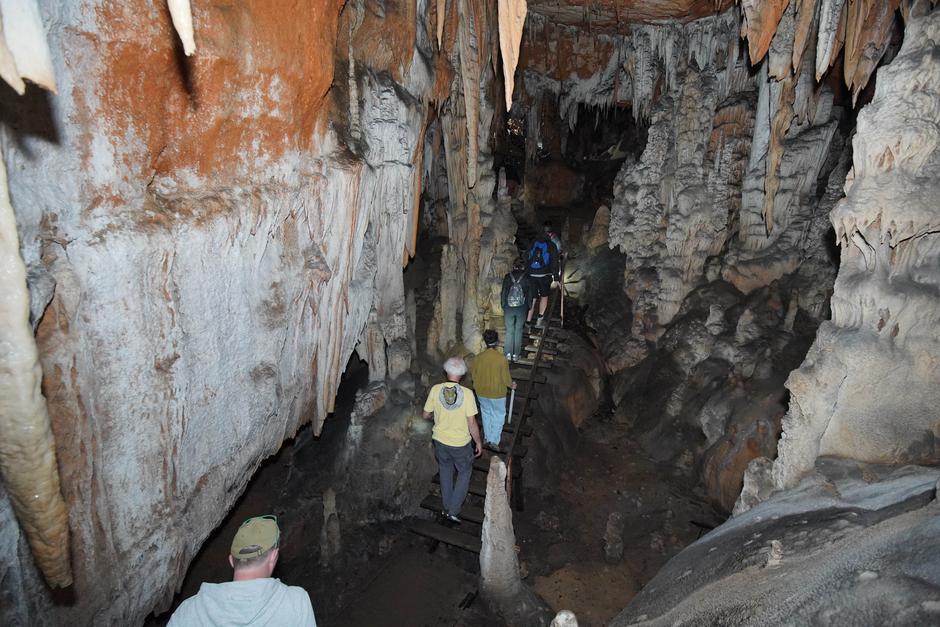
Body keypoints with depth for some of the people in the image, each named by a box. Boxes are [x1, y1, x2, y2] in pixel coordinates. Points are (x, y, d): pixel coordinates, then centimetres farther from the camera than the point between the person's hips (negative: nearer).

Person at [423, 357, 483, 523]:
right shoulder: (467, 393, -23)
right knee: (465, 472, 21)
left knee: (445, 470, 26)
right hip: (461, 443, -3)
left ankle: (447, 507, 38)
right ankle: (453, 511, 19)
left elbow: (426, 415, -3)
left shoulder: (435, 390, -16)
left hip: (440, 440, 3)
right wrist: (478, 442, -4)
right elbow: (471, 423, -19)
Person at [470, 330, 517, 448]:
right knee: (499, 415, 19)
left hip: (481, 393, 3)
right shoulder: (502, 359, -25)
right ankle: (494, 440, 20)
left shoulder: (477, 358, -14)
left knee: (486, 414, 25)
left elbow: (473, 375, 0)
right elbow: (506, 379, -16)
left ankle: (487, 437, 38)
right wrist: (512, 385, 6)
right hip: (497, 394, -3)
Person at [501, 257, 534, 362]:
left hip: (509, 308, 0)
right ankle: (516, 355, 10)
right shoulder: (527, 278, -3)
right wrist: (528, 307, 12)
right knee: (518, 330, 9)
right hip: (522, 309, 0)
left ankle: (508, 354, 7)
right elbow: (530, 294, 1)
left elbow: (504, 292, 1)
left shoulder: (507, 277, -3)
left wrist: (503, 306, 11)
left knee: (509, 330, 9)